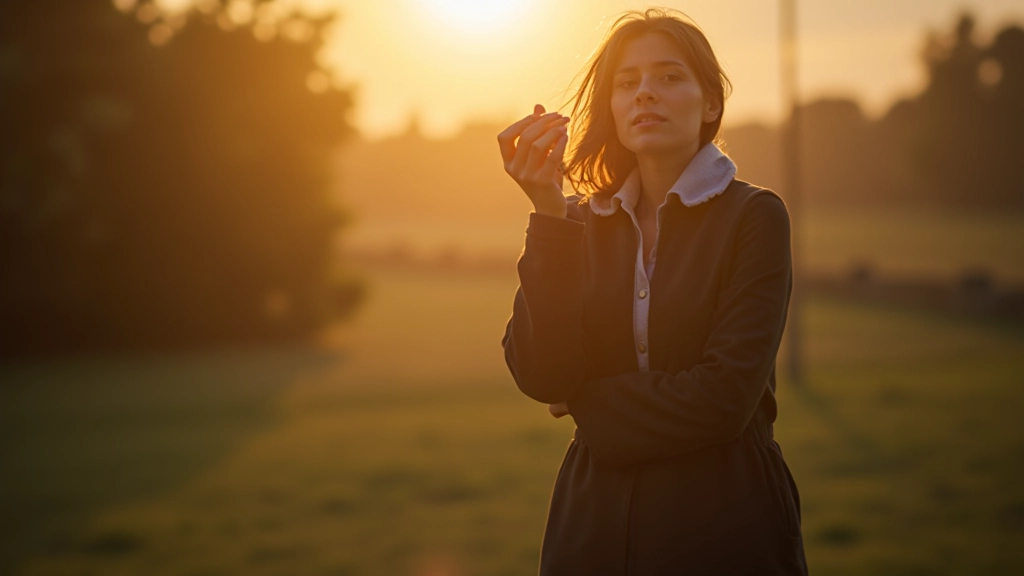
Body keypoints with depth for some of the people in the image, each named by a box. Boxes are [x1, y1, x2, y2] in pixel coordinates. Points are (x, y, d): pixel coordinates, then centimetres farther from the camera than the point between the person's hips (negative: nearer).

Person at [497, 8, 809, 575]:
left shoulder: (752, 216, -5)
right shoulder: (580, 223, 5)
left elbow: (725, 397, -17)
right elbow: (542, 377, -11)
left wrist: (590, 404, -5)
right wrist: (546, 209, -17)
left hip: (721, 524, -3)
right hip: (594, 523, 3)